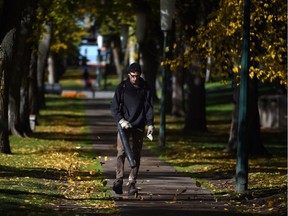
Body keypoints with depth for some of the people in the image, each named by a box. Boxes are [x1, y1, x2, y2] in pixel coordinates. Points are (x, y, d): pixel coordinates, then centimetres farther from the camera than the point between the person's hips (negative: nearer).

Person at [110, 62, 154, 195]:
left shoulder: (145, 88, 6)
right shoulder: (122, 87, 0)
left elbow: (149, 108, 8)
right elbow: (114, 107, -1)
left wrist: (150, 124, -3)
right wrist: (121, 120, -15)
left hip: (139, 127, 2)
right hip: (124, 125, -2)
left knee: (136, 155, 1)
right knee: (121, 152, -13)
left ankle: (132, 183, 5)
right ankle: (119, 181, -18)